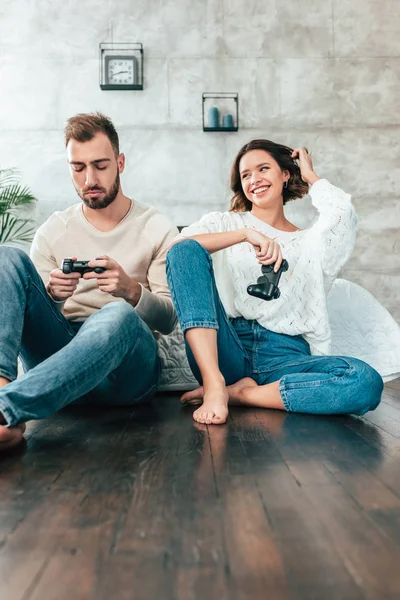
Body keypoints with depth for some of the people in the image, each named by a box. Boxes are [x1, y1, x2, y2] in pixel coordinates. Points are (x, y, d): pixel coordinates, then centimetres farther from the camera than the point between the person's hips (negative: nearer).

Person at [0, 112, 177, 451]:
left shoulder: (157, 230, 6)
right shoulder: (52, 233, 13)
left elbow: (169, 320, 0)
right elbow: (27, 305, 10)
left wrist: (131, 290, -21)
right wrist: (51, 294, -15)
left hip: (125, 363, -2)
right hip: (57, 351, 3)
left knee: (118, 315, -37)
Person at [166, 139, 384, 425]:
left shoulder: (311, 242, 20)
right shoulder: (225, 222, 17)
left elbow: (343, 213, -4)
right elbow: (179, 246, -5)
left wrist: (310, 175, 14)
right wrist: (247, 234, -17)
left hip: (285, 355, 1)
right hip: (227, 348, 0)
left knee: (367, 382, -28)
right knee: (187, 250, -20)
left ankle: (236, 393, -18)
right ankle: (214, 383, -29)